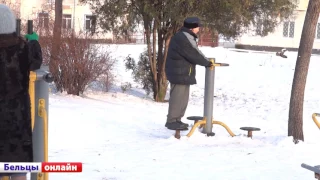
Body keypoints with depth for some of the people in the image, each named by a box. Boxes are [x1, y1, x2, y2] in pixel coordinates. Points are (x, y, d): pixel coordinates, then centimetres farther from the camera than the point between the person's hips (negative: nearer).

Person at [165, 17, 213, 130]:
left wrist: (206, 61, 6)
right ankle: (172, 121, -3)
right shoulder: (181, 39, -19)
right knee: (177, 97, -8)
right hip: (179, 73, -11)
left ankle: (177, 120, 21)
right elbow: (193, 55, -20)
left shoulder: (187, 37, 16)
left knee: (182, 97, 15)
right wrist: (207, 63, -11)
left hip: (184, 72, 11)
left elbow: (194, 52, 17)